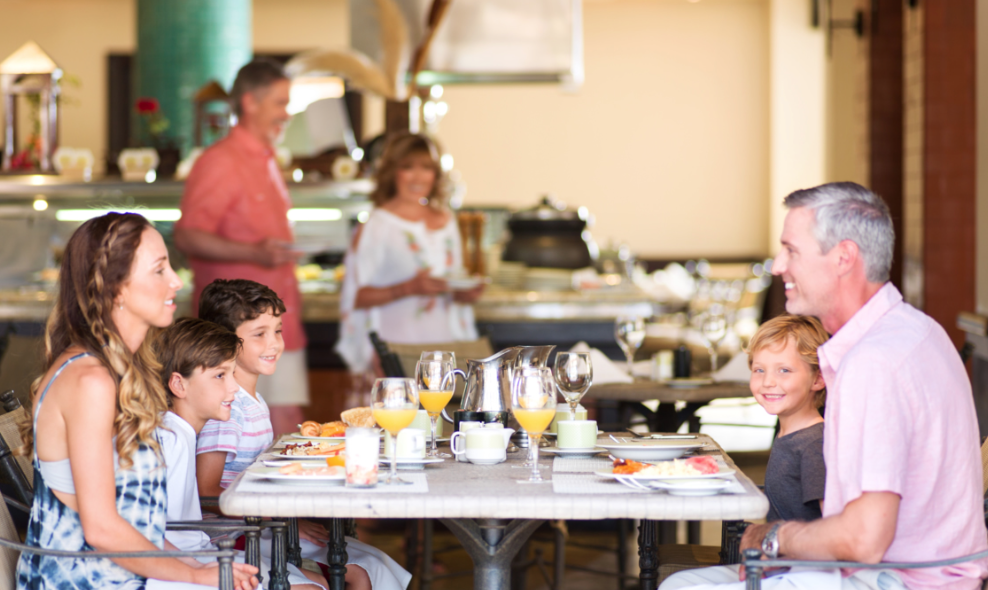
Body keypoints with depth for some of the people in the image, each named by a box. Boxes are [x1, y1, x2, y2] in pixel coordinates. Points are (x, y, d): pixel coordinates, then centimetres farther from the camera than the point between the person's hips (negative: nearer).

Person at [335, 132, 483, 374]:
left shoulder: (446, 222, 16)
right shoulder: (376, 226, -3)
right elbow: (355, 297, -9)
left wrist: (464, 294, 4)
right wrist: (409, 288, -17)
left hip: (445, 342, 5)